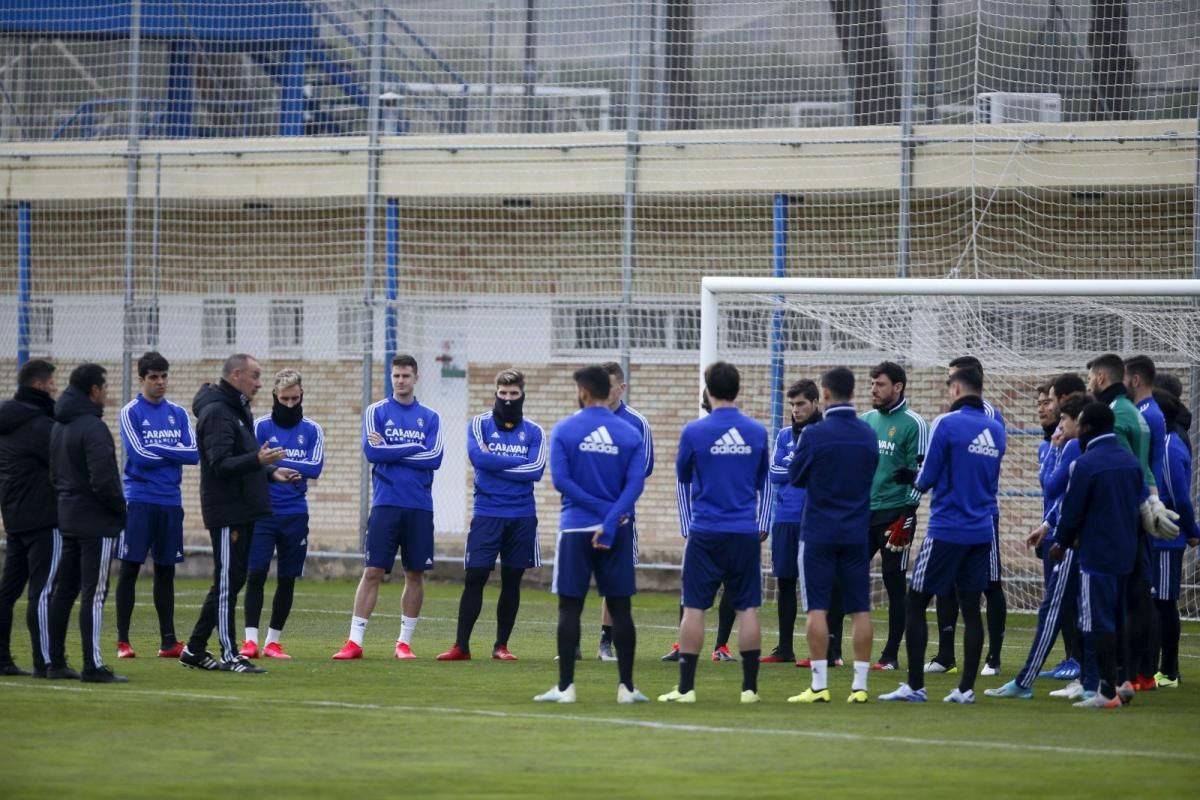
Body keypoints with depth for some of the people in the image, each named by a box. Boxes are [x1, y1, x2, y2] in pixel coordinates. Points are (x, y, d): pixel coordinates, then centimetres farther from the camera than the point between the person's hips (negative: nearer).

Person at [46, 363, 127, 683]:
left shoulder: (59, 426, 12)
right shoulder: (93, 428, -17)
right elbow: (103, 479, -22)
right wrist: (120, 509, -8)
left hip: (68, 519, 9)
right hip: (96, 522, -9)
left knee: (64, 591, 11)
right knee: (93, 594, -7)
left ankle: (56, 662, 14)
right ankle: (92, 666, -8)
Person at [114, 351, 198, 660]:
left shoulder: (178, 414, 10)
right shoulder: (131, 412, -4)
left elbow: (194, 454, 0)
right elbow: (141, 456, -15)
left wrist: (159, 450, -10)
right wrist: (174, 452, -5)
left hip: (171, 501, 4)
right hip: (139, 500, -4)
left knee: (166, 570, 8)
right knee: (130, 568, -3)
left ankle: (168, 641, 10)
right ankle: (123, 640, 0)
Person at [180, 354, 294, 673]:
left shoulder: (237, 411, 19)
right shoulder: (216, 413, -14)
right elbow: (220, 464, -23)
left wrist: (271, 472, 13)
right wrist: (258, 460, -35)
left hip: (242, 512, 10)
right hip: (226, 512, -10)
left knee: (231, 582, 12)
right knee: (227, 582, -7)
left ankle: (195, 650, 18)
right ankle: (230, 655, -4)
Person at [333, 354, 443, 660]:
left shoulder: (430, 417, 8)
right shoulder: (376, 412, 4)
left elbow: (434, 459, -5)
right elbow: (371, 451, -11)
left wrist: (390, 451, -8)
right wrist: (414, 448, -8)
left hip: (419, 507, 2)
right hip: (386, 505, -2)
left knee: (415, 574, 4)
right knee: (372, 572, -6)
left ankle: (405, 642, 12)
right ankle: (355, 641, -5)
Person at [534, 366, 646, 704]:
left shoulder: (564, 431, -3)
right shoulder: (630, 435, 3)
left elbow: (560, 480, -11)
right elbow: (635, 483, -8)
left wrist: (600, 508, -10)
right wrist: (611, 521, -16)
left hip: (576, 528, -2)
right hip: (617, 532, 2)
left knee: (570, 606, 3)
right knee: (620, 608, 7)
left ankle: (566, 686, 0)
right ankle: (626, 686, 7)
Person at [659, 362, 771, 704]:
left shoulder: (694, 431, -5)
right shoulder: (757, 432, 4)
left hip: (705, 532, -2)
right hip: (746, 532, 2)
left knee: (694, 607, 1)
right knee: (747, 608, 5)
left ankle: (686, 687, -1)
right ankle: (750, 687, 5)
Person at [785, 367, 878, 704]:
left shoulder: (815, 434, -11)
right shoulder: (868, 435, 3)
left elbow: (795, 476, 0)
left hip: (819, 533, -4)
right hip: (857, 533, 4)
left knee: (817, 608, -1)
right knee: (859, 609, 5)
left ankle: (819, 685, -4)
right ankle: (859, 685, 3)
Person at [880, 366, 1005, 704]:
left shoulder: (947, 424, -11)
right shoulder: (996, 430, 8)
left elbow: (927, 479, -10)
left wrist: (912, 478, 15)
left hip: (946, 531, -6)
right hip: (982, 531, 6)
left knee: (915, 603, 2)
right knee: (970, 607, 9)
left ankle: (915, 685, -1)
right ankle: (966, 687, 7)